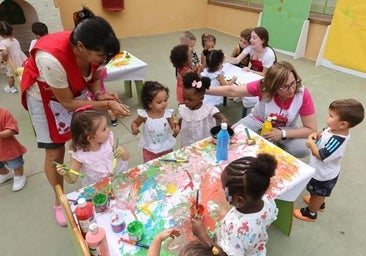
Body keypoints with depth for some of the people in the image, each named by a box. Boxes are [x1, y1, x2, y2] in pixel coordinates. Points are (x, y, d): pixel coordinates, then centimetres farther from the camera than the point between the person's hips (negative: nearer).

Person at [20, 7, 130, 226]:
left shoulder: (93, 50, -25)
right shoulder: (52, 59, -41)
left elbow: (94, 77, -4)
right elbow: (68, 103, -29)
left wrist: (100, 94, -24)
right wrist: (107, 105, -31)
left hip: (76, 92, 5)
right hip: (46, 98, -4)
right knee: (55, 153, 4)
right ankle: (60, 201, 28)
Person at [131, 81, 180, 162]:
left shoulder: (168, 114, -18)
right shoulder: (144, 115, -18)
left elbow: (174, 128, -11)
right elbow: (134, 123, 0)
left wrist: (176, 131, -33)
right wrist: (134, 128, -21)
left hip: (166, 148, 1)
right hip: (149, 149, 0)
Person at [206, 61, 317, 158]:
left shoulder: (303, 94, -26)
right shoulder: (264, 86, -27)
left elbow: (311, 129, -21)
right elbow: (232, 91, -21)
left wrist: (282, 134, -32)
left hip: (286, 130, 0)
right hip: (258, 122, 0)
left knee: (303, 149, -28)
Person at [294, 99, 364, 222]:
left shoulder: (337, 141, -40)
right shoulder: (334, 129, -14)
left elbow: (321, 155, -34)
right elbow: (323, 133, 7)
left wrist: (311, 143, -22)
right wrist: (316, 134, -13)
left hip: (323, 174, -8)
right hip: (323, 171, 8)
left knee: (317, 193, 17)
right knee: (320, 192, 34)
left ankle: (310, 213, 41)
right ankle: (319, 204, 60)